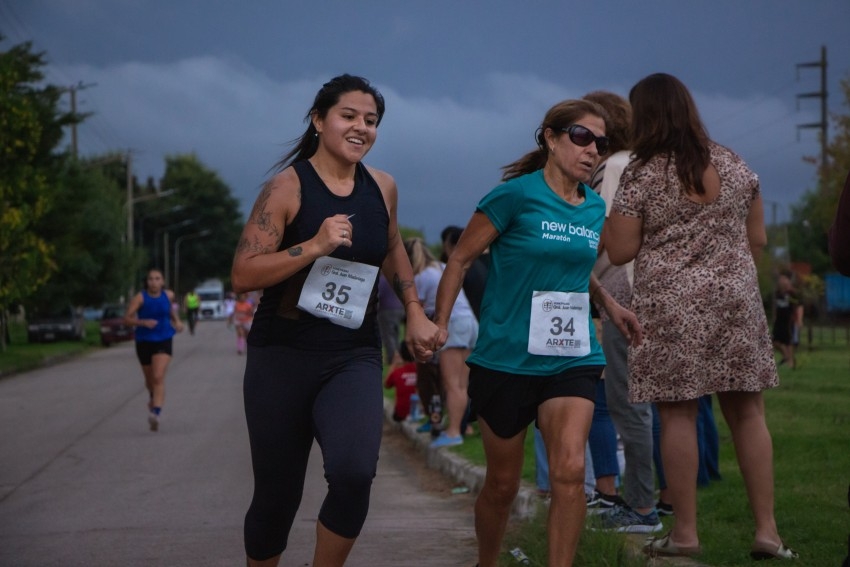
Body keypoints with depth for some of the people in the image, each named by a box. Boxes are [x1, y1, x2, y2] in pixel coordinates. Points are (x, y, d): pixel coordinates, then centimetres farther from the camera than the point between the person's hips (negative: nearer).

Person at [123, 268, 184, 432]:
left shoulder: (168, 295, -2)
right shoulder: (140, 298, -13)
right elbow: (126, 319, -17)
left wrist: (176, 320, 10)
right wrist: (143, 322, -31)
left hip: (163, 341, 0)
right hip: (144, 342, 0)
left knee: (159, 377, -19)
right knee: (150, 380, 18)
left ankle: (156, 412, -28)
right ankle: (152, 397, 53)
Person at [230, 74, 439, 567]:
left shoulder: (382, 188, 6)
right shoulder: (289, 186, -8)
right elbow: (243, 275, -15)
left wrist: (415, 313, 19)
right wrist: (316, 245, -23)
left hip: (355, 357, 3)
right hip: (282, 357, -2)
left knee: (355, 473, -23)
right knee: (277, 493, 4)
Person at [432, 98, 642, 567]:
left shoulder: (595, 208, 8)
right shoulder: (516, 195, -10)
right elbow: (461, 259, -4)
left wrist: (610, 305, 18)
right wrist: (439, 325, -9)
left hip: (572, 360, 4)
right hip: (506, 359, -4)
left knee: (569, 471, -17)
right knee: (502, 485, 8)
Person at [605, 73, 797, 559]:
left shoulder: (641, 176, -5)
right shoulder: (735, 166, 8)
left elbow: (620, 252, -4)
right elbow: (758, 240, 11)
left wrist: (606, 212, 12)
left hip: (671, 306, -3)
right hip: (735, 299, 4)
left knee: (678, 414, 0)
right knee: (748, 412, 5)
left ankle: (685, 532, 2)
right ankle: (767, 530, 4)